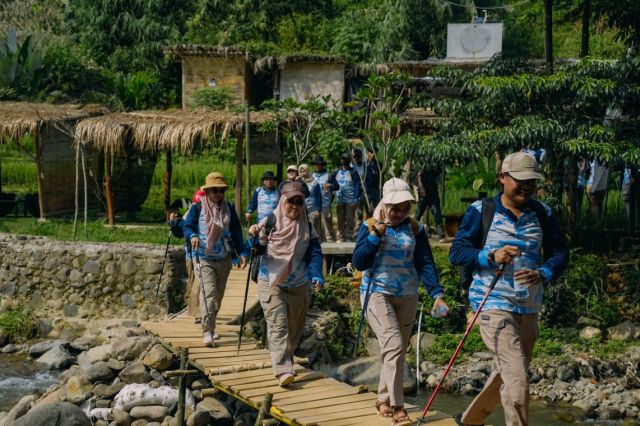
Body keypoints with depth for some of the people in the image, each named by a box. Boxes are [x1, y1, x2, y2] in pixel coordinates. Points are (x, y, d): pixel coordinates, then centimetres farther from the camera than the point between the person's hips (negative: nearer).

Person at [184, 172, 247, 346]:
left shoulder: (229, 208, 4)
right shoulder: (198, 208, -4)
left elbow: (236, 232, 6)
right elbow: (187, 226, -5)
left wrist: (241, 253, -2)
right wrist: (193, 236, -27)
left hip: (224, 259, 4)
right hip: (204, 259, -4)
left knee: (218, 296, 13)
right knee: (209, 294, -16)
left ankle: (211, 327, 30)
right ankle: (207, 332, -15)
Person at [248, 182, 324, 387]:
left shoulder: (307, 226, 4)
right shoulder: (270, 222, -4)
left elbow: (314, 253, -1)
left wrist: (317, 276, -18)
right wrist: (254, 237, -28)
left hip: (299, 285, 4)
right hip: (271, 283, -4)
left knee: (294, 327, 15)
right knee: (278, 325, -16)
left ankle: (286, 358, 37)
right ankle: (283, 369, -23)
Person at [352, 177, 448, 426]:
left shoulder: (415, 229, 1)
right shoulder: (370, 226, -5)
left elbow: (425, 264, -4)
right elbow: (359, 263, -14)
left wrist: (437, 294, -18)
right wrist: (376, 234, -23)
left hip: (407, 296, 4)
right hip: (377, 293, -4)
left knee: (399, 350, 11)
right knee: (393, 345, -18)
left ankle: (383, 400, 29)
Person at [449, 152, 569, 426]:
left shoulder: (541, 213, 4)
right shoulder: (481, 210, -6)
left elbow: (560, 253, 4)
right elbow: (457, 252, -7)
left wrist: (543, 274, -17)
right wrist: (491, 256, -24)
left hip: (529, 308, 6)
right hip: (493, 305, -6)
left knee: (508, 374, 21)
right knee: (518, 378, -16)